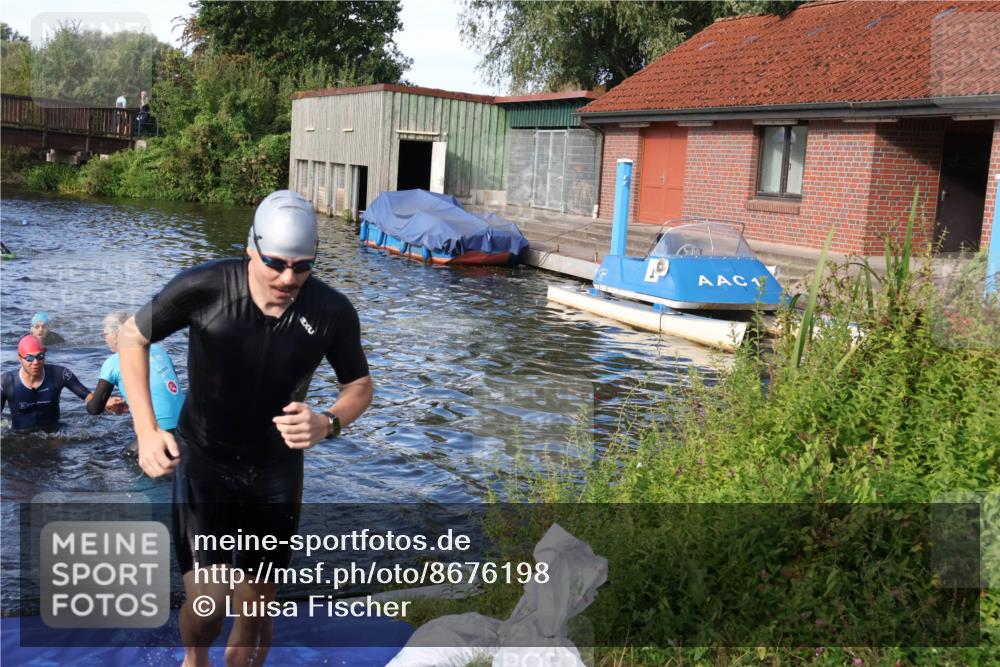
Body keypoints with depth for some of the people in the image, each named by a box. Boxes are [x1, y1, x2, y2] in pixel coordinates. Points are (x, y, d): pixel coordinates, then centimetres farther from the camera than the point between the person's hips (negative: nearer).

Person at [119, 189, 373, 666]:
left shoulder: (333, 312, -18)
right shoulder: (203, 287, -22)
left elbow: (360, 386, -2)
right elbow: (132, 336, -6)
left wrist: (327, 423, -25)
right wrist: (147, 431, -15)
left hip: (276, 469, 2)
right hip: (203, 460, -2)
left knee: (256, 608, 11)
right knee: (207, 604, -12)